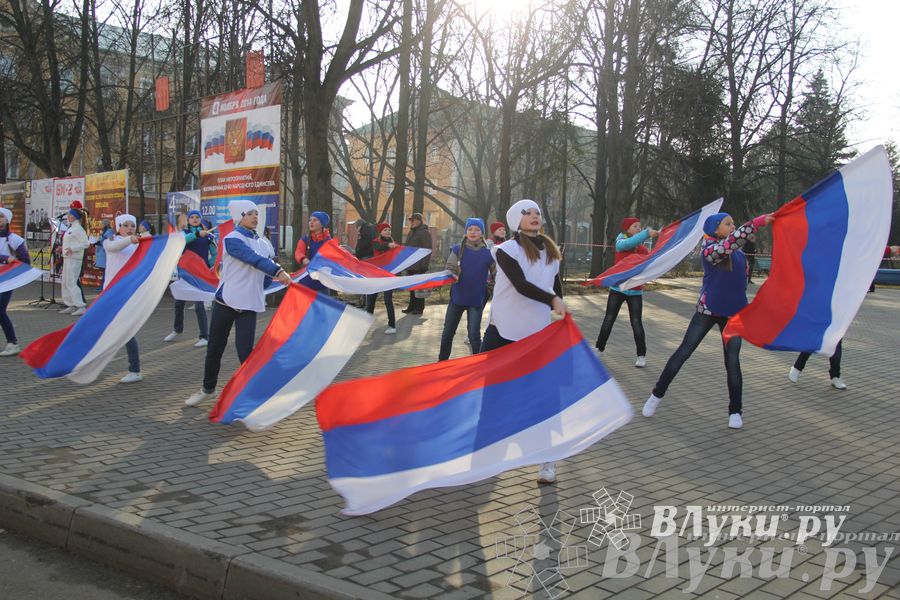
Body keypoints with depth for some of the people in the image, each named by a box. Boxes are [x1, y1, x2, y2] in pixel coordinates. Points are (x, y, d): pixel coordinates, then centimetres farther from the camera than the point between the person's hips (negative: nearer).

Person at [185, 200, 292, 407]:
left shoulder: (262, 243, 8)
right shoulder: (232, 239, -11)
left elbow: (264, 271, 16)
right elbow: (254, 260, -27)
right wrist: (278, 271, -39)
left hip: (249, 305, 2)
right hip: (226, 300, -2)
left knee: (245, 349, -10)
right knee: (215, 347, 10)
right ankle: (208, 389, 29)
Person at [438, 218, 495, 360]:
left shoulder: (488, 253, -4)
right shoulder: (457, 249, -4)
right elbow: (450, 268, -7)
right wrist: (452, 276, -28)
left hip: (477, 299, -2)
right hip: (457, 296, 2)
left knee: (474, 334, -2)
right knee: (448, 332, 11)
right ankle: (442, 361, 27)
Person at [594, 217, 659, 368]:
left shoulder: (642, 247, 3)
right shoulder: (620, 242, -7)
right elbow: (629, 243, -29)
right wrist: (647, 233, -41)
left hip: (635, 291, 1)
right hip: (618, 288, -1)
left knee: (636, 323, -3)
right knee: (608, 320, 5)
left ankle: (641, 355, 6)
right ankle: (599, 348, 20)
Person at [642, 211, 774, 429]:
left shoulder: (739, 254, 5)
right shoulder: (708, 249, -13)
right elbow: (730, 242, -31)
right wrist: (756, 222, -36)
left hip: (733, 313, 4)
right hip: (707, 310, -4)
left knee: (732, 361, 1)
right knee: (683, 352, 2)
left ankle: (735, 411, 12)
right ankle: (657, 395, 14)